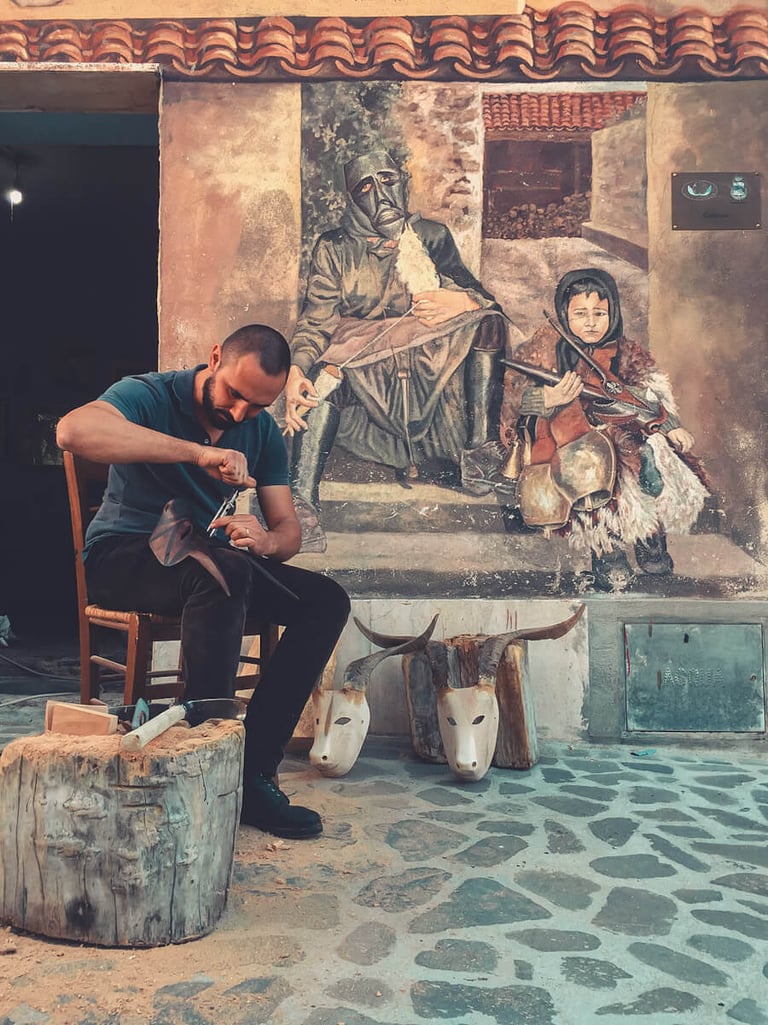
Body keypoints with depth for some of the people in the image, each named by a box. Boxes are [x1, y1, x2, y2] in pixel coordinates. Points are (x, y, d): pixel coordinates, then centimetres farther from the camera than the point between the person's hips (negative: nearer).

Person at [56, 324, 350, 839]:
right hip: (125, 557, -6)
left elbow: (288, 527, 2)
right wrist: (199, 453, -40)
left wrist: (265, 540, -25)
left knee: (326, 600, -14)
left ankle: (253, 772, -16)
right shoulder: (150, 396, -11)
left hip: (217, 564, 6)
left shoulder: (264, 433, 6)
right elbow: (73, 430, -34)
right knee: (224, 569, -38)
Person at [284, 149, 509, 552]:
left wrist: (465, 301, -18)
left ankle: (480, 450, -28)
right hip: (362, 360, -2)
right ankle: (302, 504, -45)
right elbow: (317, 318, -4)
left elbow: (476, 294, 10)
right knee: (324, 371, -34)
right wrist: (296, 369, -26)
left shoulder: (432, 236, 16)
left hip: (432, 359, 2)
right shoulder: (334, 248, 10)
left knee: (486, 321, -20)